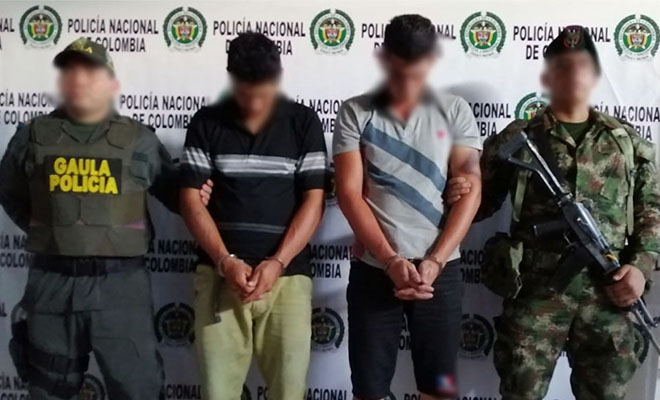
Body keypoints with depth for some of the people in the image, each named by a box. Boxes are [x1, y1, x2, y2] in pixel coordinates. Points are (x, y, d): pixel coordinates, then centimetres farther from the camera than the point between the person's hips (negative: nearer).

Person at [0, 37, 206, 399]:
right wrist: (44, 232, 13)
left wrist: (198, 198, -11)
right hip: (52, 284, 2)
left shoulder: (140, 140, 1)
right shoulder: (33, 136, 5)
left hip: (120, 284, -2)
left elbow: (173, 192, 8)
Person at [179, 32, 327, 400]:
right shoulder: (206, 124, 4)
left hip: (288, 275, 0)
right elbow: (192, 200, 2)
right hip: (220, 275, 0)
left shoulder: (304, 123, 3)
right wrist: (225, 260, -12)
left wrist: (278, 262, -12)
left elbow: (313, 202, 0)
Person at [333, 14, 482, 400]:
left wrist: (434, 261, -10)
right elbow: (349, 193, -5)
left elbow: (470, 191, -2)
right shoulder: (355, 113, 0)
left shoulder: (455, 111, 2)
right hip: (373, 269, 0)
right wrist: (391, 259, -14)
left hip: (441, 269, 1)